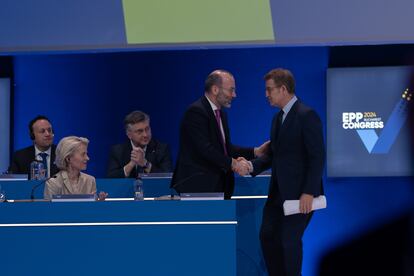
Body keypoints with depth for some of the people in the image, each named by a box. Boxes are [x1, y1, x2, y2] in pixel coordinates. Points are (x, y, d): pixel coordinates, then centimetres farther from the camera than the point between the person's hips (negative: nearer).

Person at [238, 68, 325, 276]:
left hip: (299, 193, -9)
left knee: (289, 239, -5)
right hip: (278, 192, 9)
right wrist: (252, 166, -3)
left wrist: (309, 192, -22)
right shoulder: (278, 118, 14)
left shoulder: (306, 115, -13)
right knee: (267, 235, 9)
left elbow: (317, 156, -17)